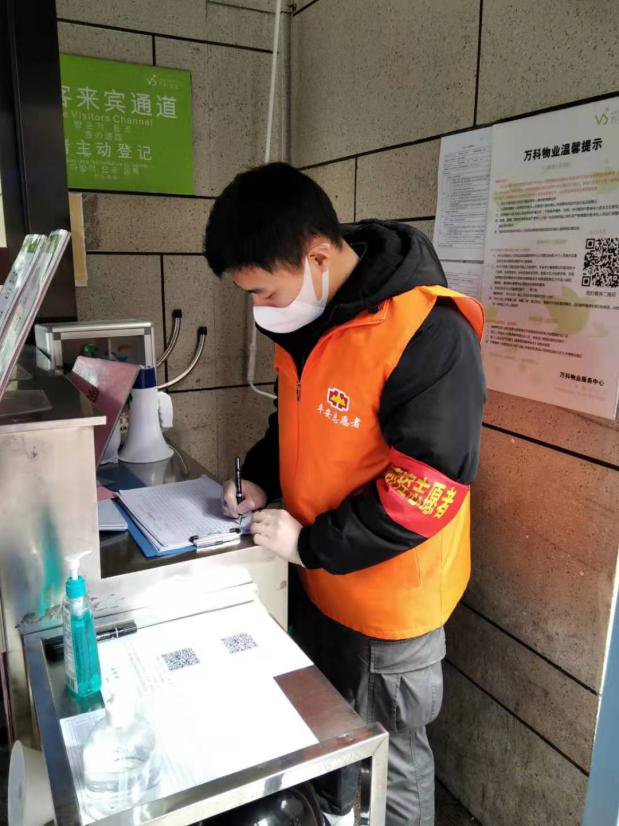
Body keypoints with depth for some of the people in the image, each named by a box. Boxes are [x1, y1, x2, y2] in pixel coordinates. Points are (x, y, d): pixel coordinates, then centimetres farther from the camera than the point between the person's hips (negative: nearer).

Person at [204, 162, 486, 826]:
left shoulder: (427, 335, -27)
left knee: (390, 758, 17)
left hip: (388, 602, -7)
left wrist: (311, 542, -20)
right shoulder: (303, 315, -2)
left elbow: (429, 490, -25)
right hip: (315, 579, 8)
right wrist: (261, 477, -1)